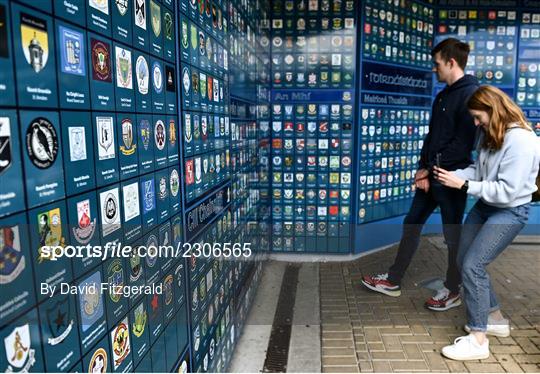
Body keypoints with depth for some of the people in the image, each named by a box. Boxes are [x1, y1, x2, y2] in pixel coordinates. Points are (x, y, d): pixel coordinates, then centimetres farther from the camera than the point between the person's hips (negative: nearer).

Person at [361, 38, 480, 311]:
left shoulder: (471, 94, -14)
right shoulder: (443, 96, 14)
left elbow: (463, 143, -20)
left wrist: (431, 169, -14)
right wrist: (423, 167, 3)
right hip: (430, 175, 9)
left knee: (453, 235, 6)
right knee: (411, 225, 11)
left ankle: (452, 292, 25)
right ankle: (392, 281, 22)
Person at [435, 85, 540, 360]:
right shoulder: (489, 134, 5)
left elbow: (506, 192, -26)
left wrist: (463, 185, -24)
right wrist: (452, 174, -8)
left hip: (510, 212, -9)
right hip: (484, 205, 9)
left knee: (473, 265, -15)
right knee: (463, 262, 12)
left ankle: (478, 340, -2)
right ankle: (495, 319, 31)